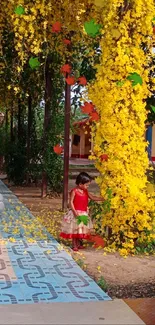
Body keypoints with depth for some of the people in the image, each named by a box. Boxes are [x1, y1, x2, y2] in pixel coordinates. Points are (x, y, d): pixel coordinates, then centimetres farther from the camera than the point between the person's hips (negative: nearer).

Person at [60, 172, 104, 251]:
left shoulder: (85, 192, 7)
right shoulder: (74, 191, -14)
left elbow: (93, 197, 16)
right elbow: (71, 202, -16)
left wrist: (102, 199, 6)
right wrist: (74, 212, -24)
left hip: (84, 213, 7)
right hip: (76, 213, -7)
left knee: (81, 230, 12)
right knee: (74, 229, 2)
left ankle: (79, 243, 24)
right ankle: (74, 245, 11)